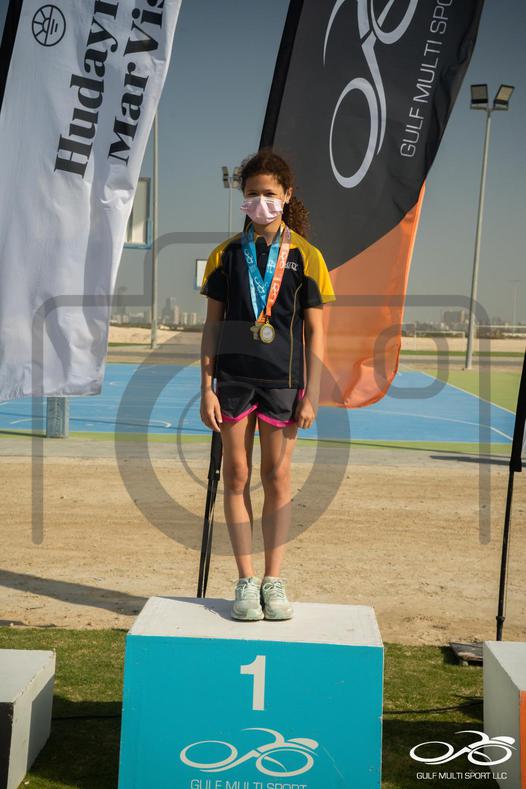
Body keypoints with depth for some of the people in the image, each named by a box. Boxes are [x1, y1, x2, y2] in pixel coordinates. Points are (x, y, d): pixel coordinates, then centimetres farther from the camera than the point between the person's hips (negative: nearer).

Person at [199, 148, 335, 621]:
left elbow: (315, 332, 2)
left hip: (282, 379, -1)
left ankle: (274, 582, 14)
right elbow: (212, 325, 6)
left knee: (278, 479, 4)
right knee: (237, 476, 3)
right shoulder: (227, 254, 6)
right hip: (233, 377, 1)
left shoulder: (305, 256, 2)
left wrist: (311, 396, -4)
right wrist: (207, 388, -1)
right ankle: (246, 581, 12)